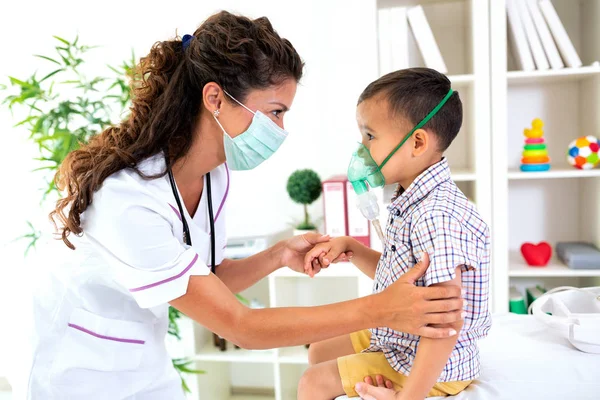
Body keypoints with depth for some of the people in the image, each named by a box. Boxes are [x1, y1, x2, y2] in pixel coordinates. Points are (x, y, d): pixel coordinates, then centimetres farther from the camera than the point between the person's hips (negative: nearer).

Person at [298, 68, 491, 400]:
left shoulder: (437, 217, -31)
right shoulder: (412, 202, 1)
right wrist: (349, 247, 0)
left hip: (431, 367, -9)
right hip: (396, 339, 10)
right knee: (319, 353, 19)